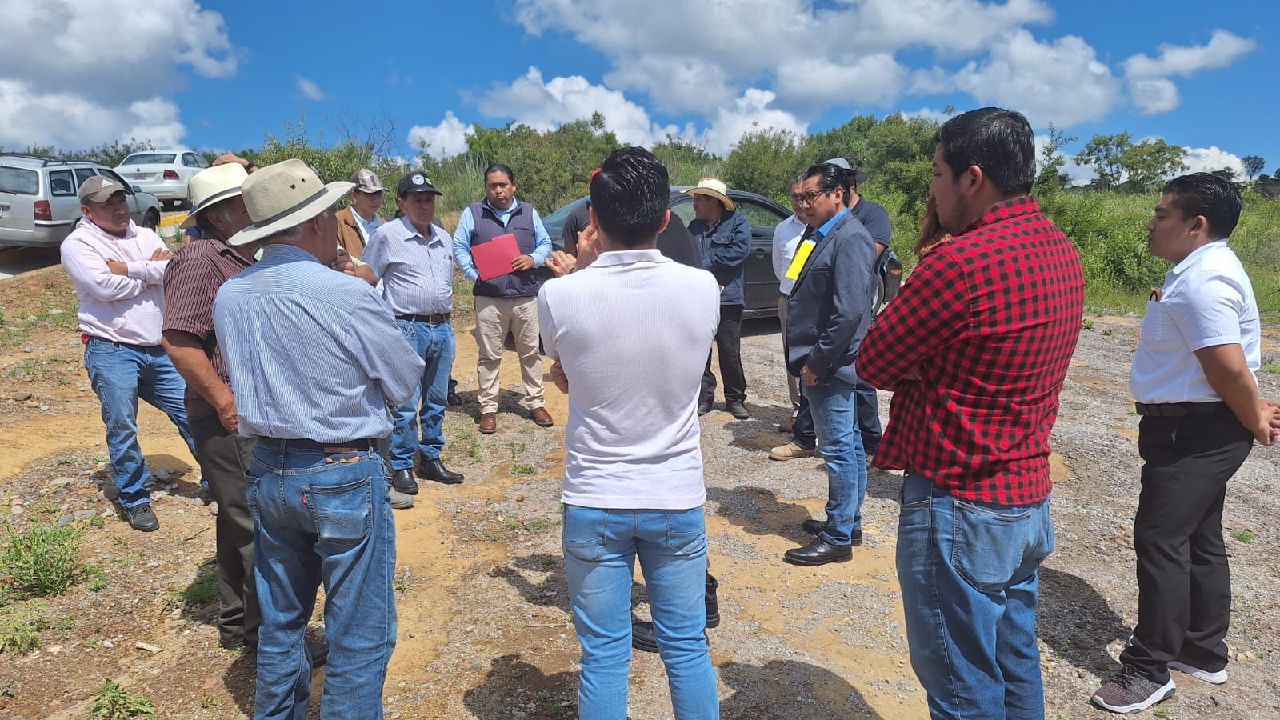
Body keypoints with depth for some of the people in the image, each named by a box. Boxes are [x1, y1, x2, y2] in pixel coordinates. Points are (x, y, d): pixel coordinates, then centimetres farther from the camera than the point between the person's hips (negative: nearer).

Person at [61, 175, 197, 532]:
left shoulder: (145, 235, 10)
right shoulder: (78, 244, -3)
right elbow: (105, 286, -19)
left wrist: (129, 269, -16)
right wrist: (153, 270, -6)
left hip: (159, 348, 4)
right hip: (112, 352, -4)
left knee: (190, 412, 8)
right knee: (122, 427, 2)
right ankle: (134, 498, 19)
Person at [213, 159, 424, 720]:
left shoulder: (228, 296, 0)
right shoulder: (348, 294, -19)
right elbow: (406, 380, -7)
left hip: (267, 472, 7)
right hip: (342, 477, -7)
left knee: (279, 622, 24)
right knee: (359, 636, 9)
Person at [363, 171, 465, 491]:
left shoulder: (444, 238, 14)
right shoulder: (387, 235, -4)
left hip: (443, 328, 6)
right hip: (407, 329, -6)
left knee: (437, 400, 12)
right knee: (406, 403, -4)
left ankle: (431, 459, 24)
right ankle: (401, 466, 9)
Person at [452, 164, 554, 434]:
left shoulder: (529, 212, 12)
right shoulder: (472, 213, 6)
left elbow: (545, 244, 15)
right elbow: (459, 247, 4)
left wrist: (533, 259, -6)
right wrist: (473, 273, -11)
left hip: (527, 296, 2)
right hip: (489, 298, -2)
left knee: (530, 352, 8)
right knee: (489, 356, 3)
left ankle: (535, 403, 21)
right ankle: (488, 409, 13)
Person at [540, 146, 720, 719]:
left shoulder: (561, 296, -16)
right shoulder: (703, 289, -11)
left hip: (595, 504, -1)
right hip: (678, 500, 2)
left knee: (604, 656, 13)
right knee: (687, 648, 17)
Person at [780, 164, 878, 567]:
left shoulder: (849, 239, -16)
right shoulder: (824, 235, 14)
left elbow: (849, 313, -23)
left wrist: (817, 363, -19)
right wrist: (808, 361, 13)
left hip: (830, 366, -10)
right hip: (821, 363, 10)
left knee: (838, 448, -1)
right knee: (848, 444, 17)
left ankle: (838, 538, 10)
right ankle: (849, 523, 30)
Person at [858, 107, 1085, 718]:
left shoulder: (960, 262, -24)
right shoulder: (1061, 251, 6)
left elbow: (872, 364, -14)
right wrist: (927, 365, -7)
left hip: (958, 508, -9)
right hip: (1030, 497, 9)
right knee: (1016, 667, 23)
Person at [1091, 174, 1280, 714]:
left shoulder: (1203, 280, -21)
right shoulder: (1200, 270, 14)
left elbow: (1230, 368, -25)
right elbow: (1224, 369, 17)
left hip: (1194, 433, -11)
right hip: (1194, 429, 11)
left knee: (1160, 540, -5)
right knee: (1198, 541, 18)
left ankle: (1150, 669, 7)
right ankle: (1204, 652, 32)